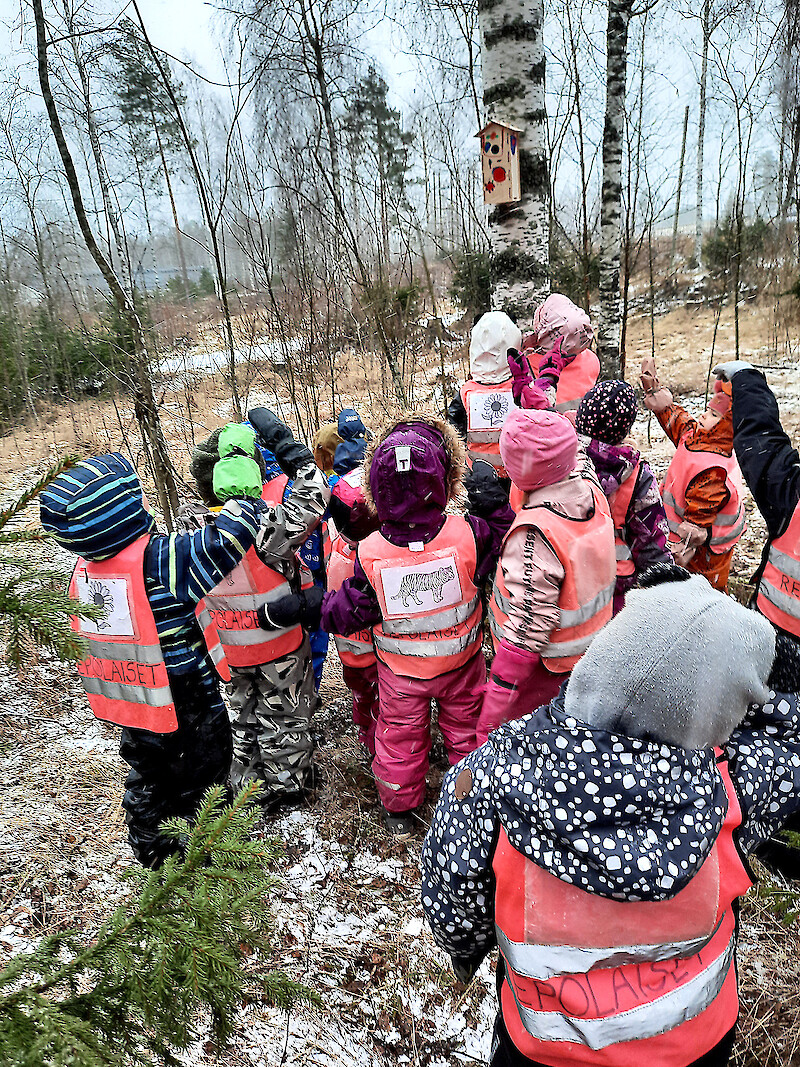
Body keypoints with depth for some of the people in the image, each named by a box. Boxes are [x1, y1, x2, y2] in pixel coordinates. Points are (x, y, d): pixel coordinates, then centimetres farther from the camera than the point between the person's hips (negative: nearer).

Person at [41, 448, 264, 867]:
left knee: (148, 778, 27)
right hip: (183, 708, -6)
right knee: (198, 784, 17)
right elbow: (230, 537, -32)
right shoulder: (160, 558, -28)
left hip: (126, 705, 7)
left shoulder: (85, 566, -5)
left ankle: (153, 855, 47)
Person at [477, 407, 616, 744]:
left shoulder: (533, 538, -34)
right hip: (590, 652, 8)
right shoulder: (591, 490, -11)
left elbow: (524, 632, -32)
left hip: (543, 667, -8)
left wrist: (490, 722, -26)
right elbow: (578, 462, 17)